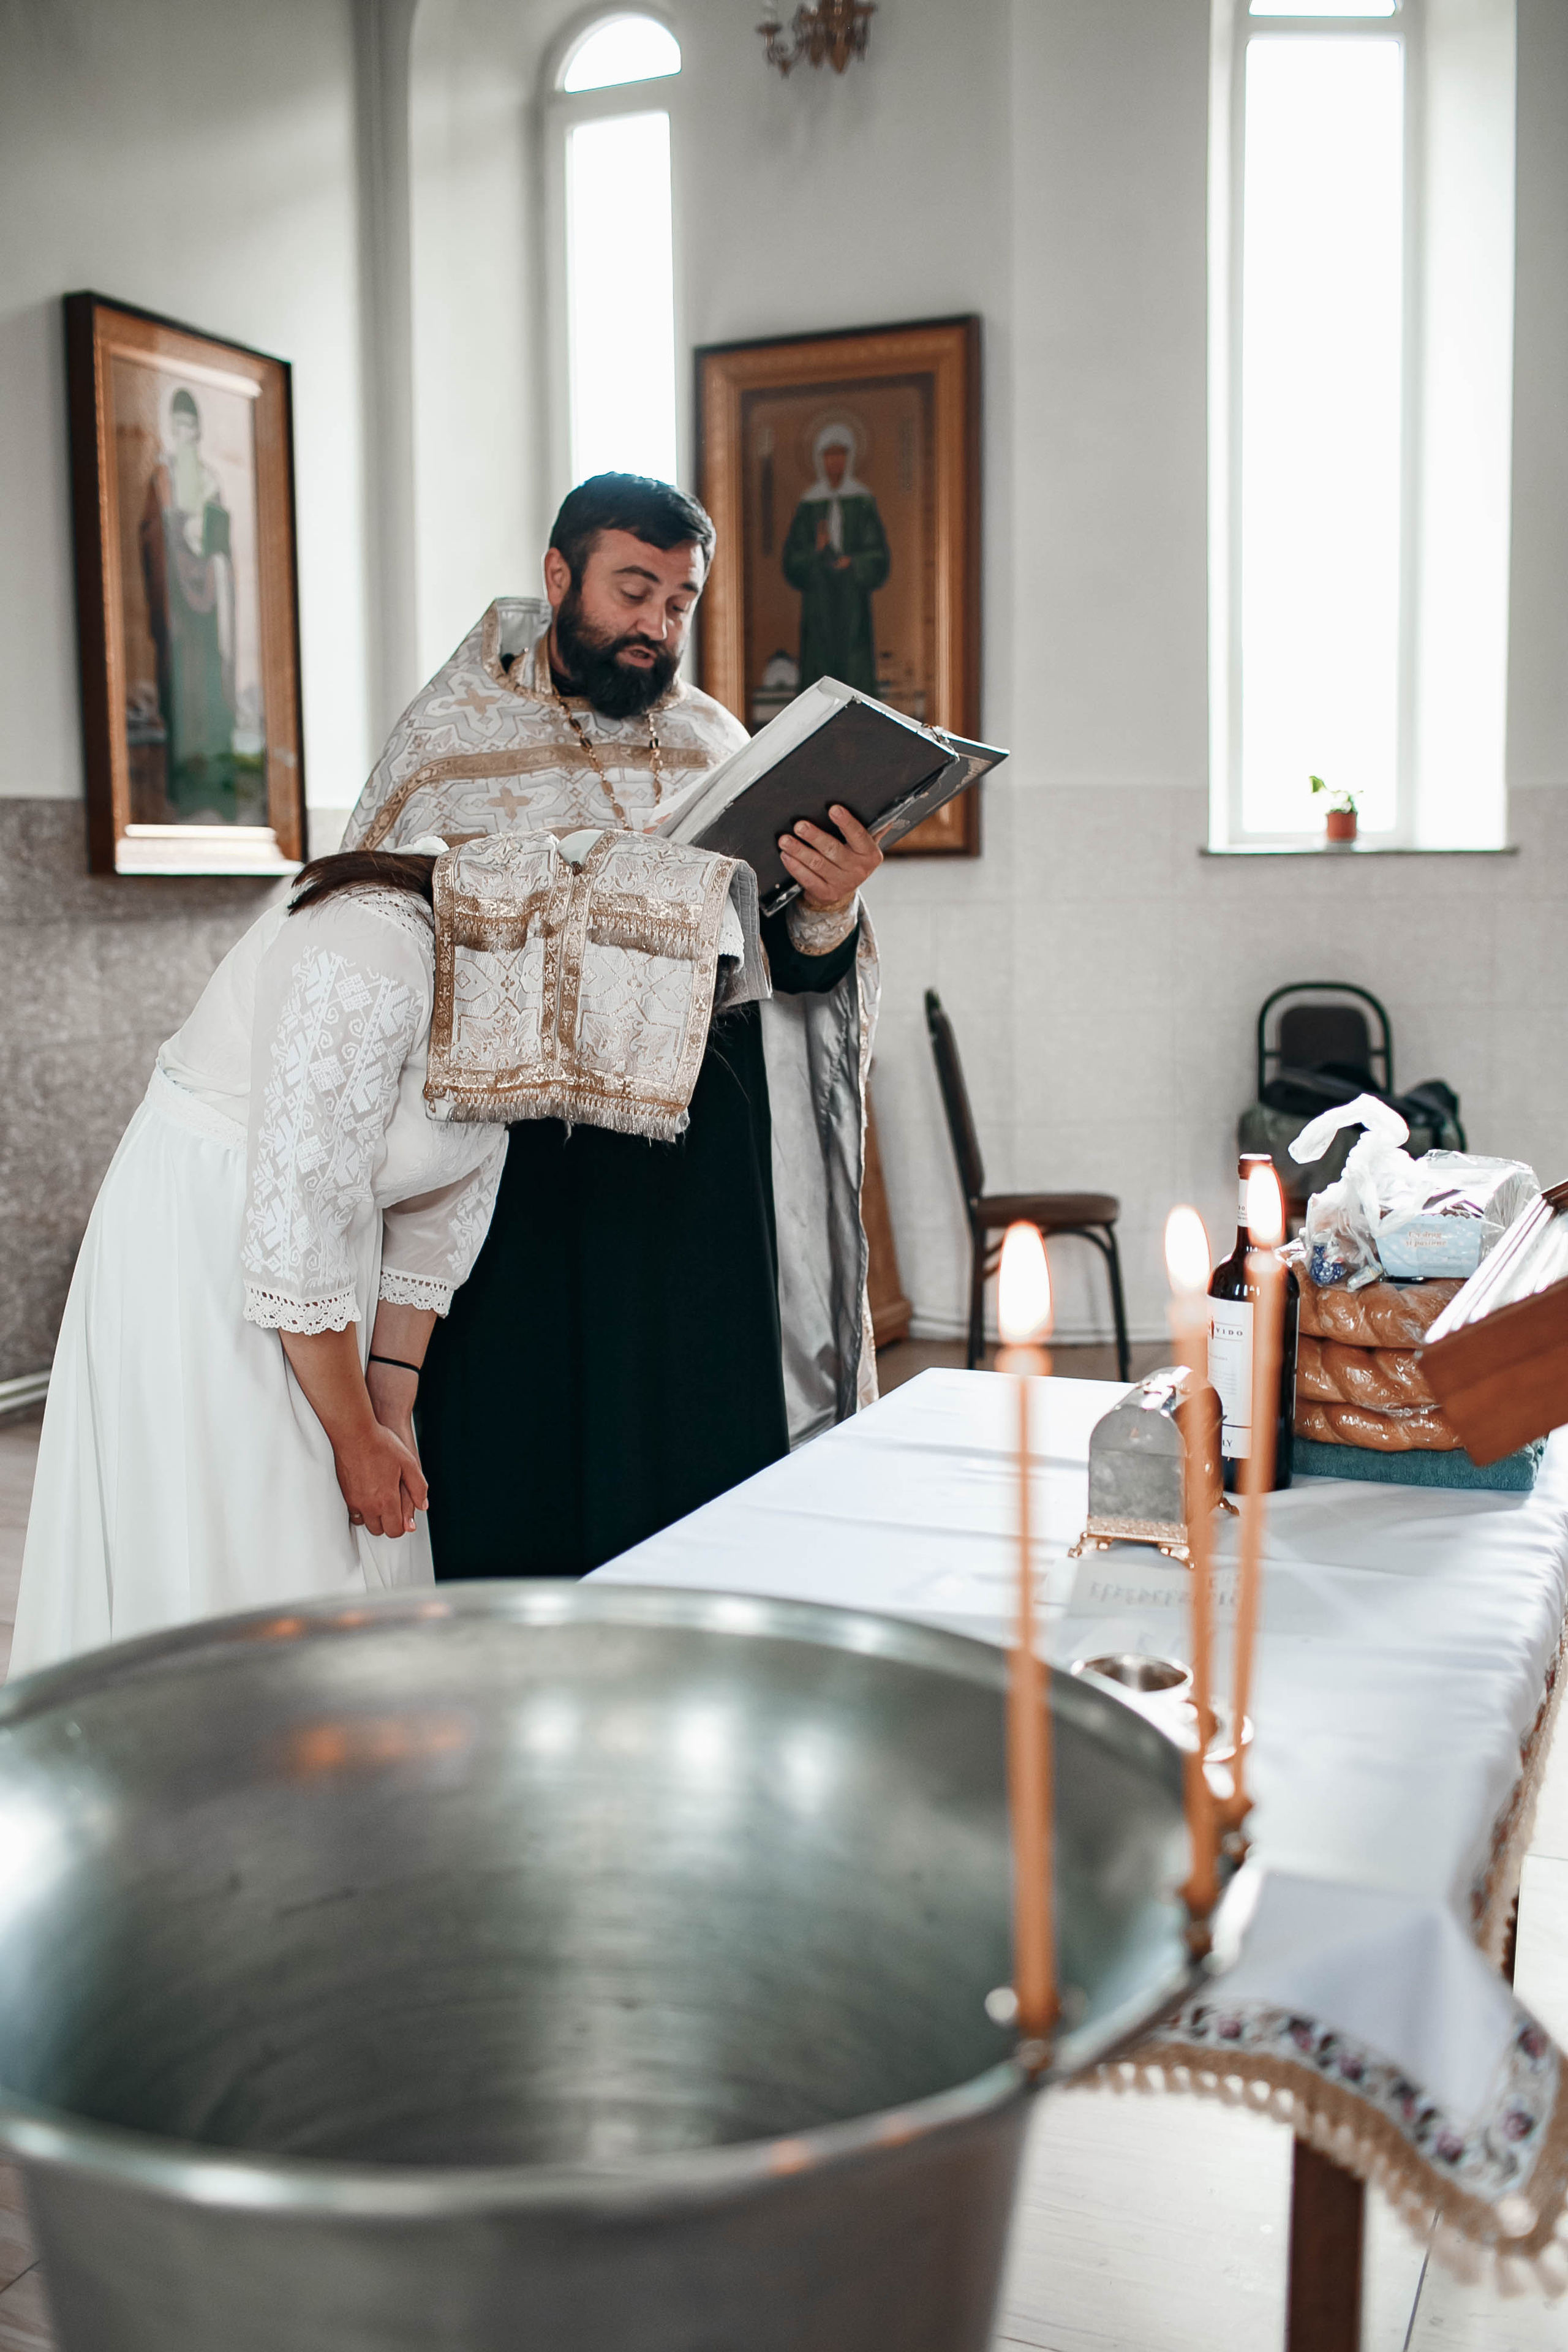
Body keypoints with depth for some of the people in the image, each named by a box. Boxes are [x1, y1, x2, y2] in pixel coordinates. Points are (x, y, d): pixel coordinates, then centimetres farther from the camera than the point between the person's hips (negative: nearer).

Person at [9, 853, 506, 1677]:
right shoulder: (370, 955, -29)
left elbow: (441, 1209, 6)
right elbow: (297, 1224, -26)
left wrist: (388, 1405, 3)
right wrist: (355, 1437, -15)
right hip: (198, 1251, -8)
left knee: (372, 1543, 9)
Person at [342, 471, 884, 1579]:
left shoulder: (712, 740, 10)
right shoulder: (449, 737, 2)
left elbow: (795, 973, 6)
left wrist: (829, 909, -16)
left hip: (696, 1172, 3)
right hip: (524, 1171, -2)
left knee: (697, 1439, 6)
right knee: (524, 1472, 2)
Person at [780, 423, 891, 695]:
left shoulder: (863, 503, 5)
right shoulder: (809, 507, 6)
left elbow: (880, 559, 3)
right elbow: (792, 563, 2)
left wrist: (852, 565, -14)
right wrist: (818, 553, -16)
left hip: (854, 608, 0)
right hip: (819, 607, 0)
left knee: (857, 678, -6)